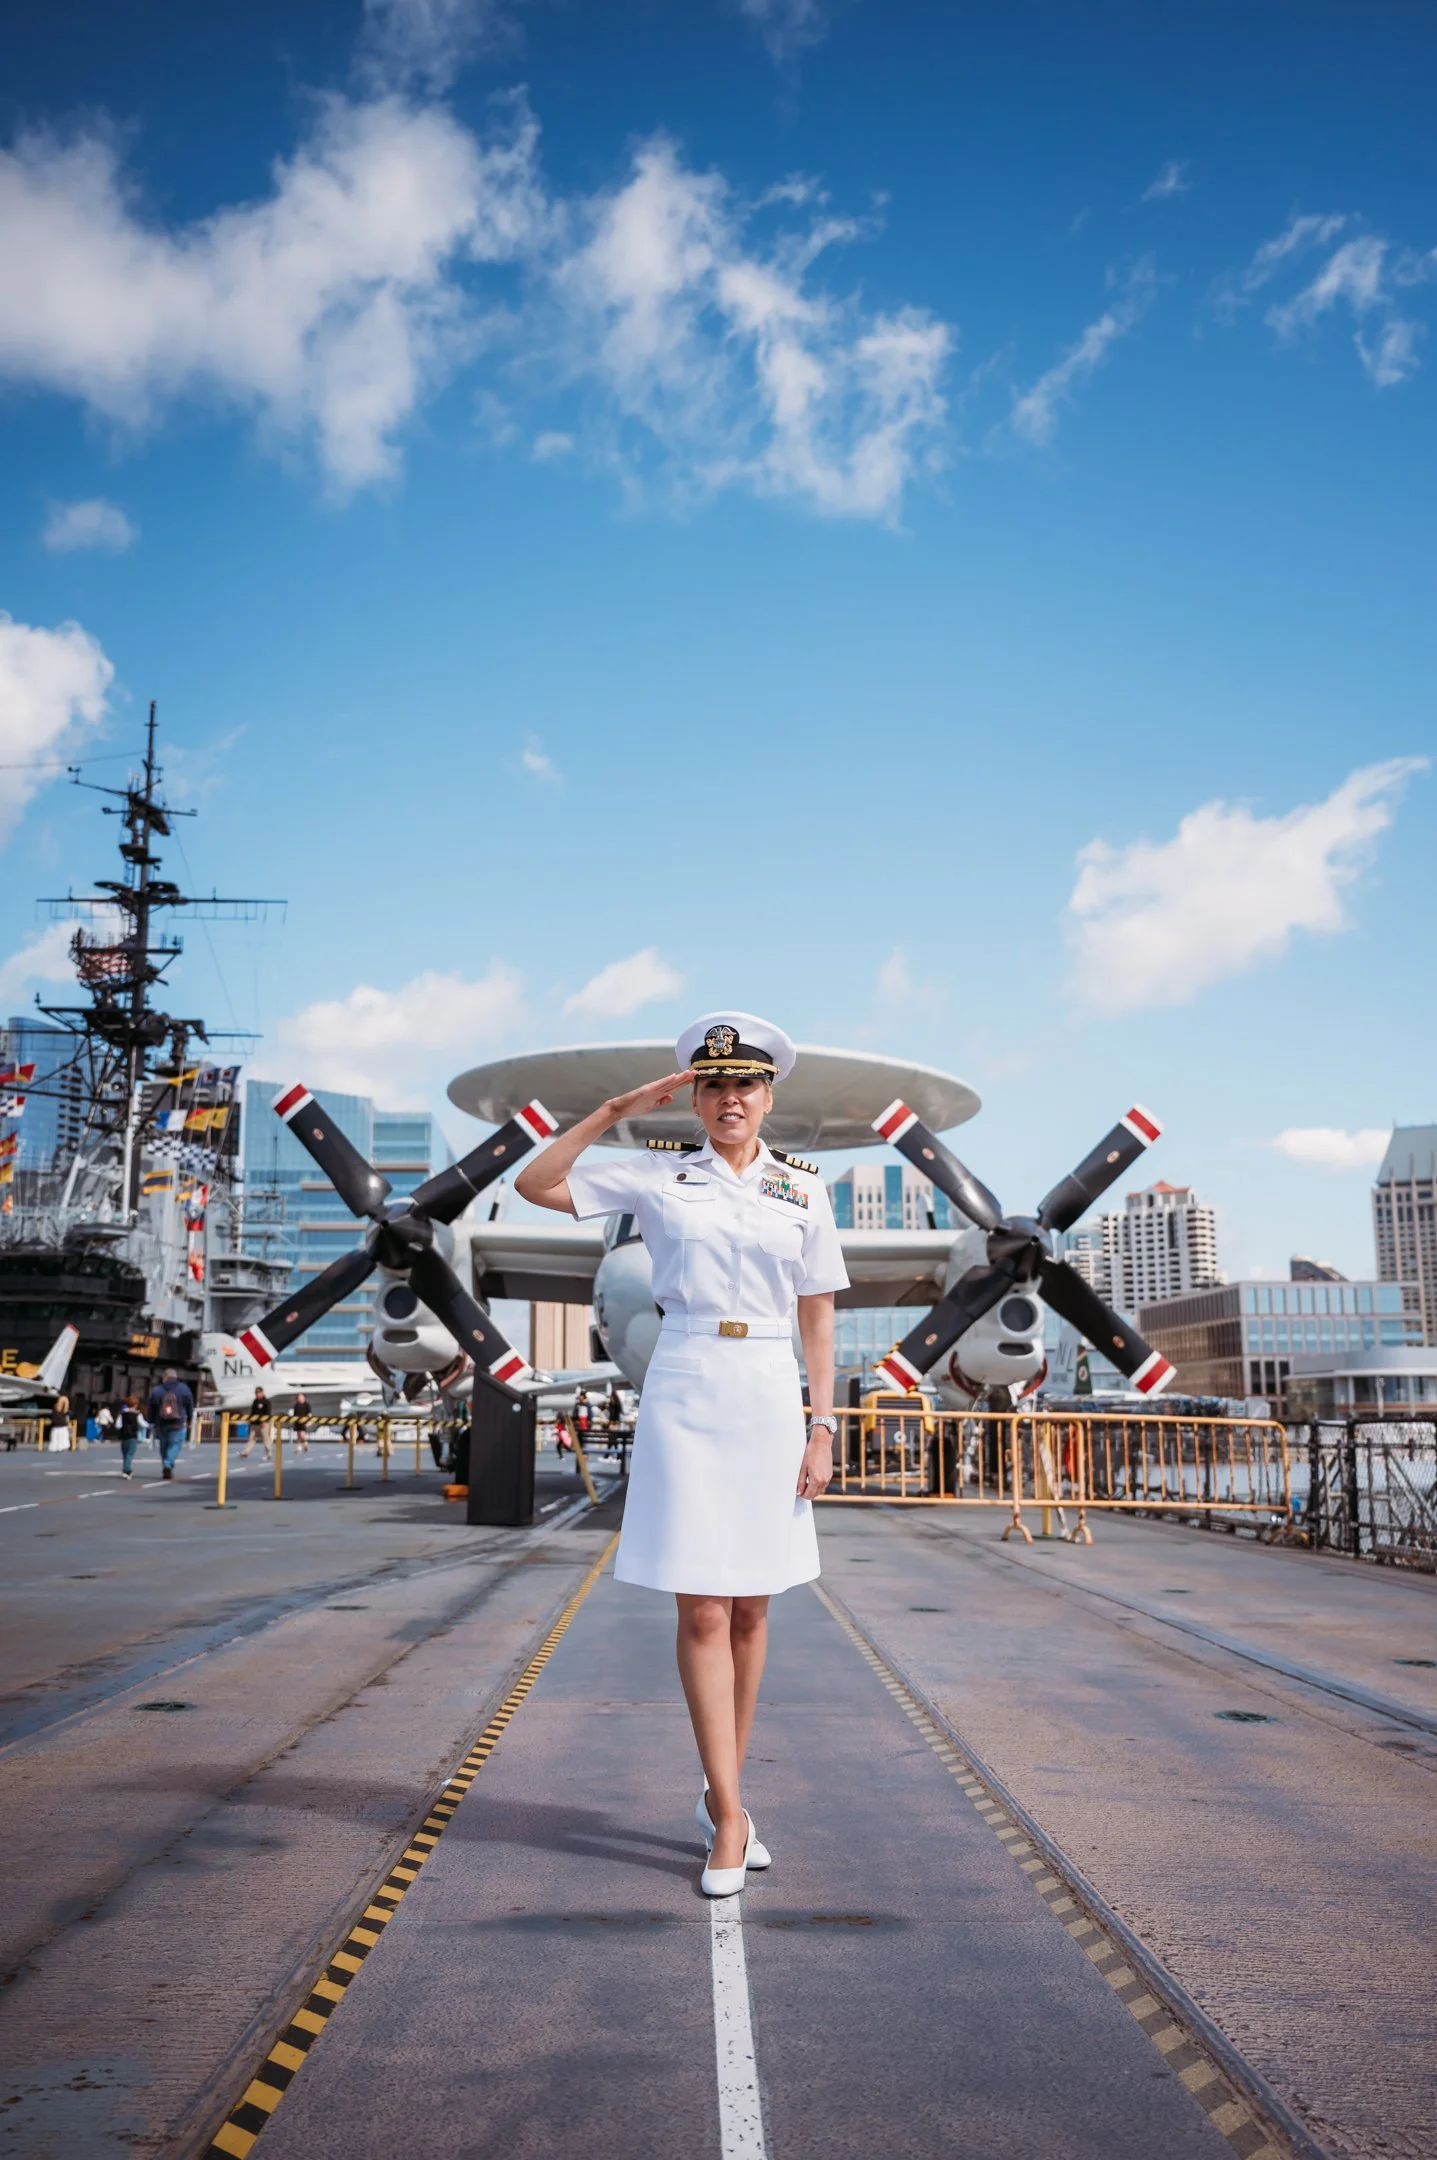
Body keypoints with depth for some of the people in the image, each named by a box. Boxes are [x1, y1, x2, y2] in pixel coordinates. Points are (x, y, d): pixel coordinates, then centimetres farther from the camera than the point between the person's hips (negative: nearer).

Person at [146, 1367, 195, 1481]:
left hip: (161, 1424, 2)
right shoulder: (183, 1388, 2)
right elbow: (190, 1406, 6)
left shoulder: (156, 1390, 3)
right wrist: (189, 1421, 16)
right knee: (175, 1444, -1)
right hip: (178, 1425, -2)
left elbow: (151, 1408, 6)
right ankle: (168, 1465, -20)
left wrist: (152, 1423, 14)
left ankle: (165, 1467, 15)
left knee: (163, 1446, 13)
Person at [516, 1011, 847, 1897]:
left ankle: (722, 1792, 24)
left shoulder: (803, 1190, 7)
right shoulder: (658, 1174, 4)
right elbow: (535, 1184, 3)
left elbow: (818, 1318, 8)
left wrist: (823, 1430, 2)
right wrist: (618, 1111, -3)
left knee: (751, 1608, 9)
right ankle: (730, 1814, 3)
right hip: (683, 1395, -2)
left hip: (770, 1398, 2)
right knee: (702, 1610, -4)